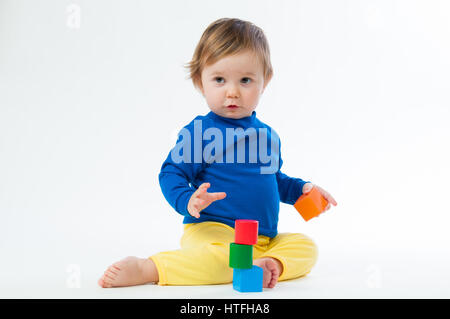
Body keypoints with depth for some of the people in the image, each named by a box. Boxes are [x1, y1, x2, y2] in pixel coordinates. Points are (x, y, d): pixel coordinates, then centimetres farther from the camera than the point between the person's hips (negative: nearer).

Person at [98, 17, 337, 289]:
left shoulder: (268, 135, 15)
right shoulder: (200, 132, -8)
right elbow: (171, 173, -10)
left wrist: (301, 189, 14)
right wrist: (188, 201, -28)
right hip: (213, 230, -7)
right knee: (221, 259, -35)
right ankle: (145, 268, -24)